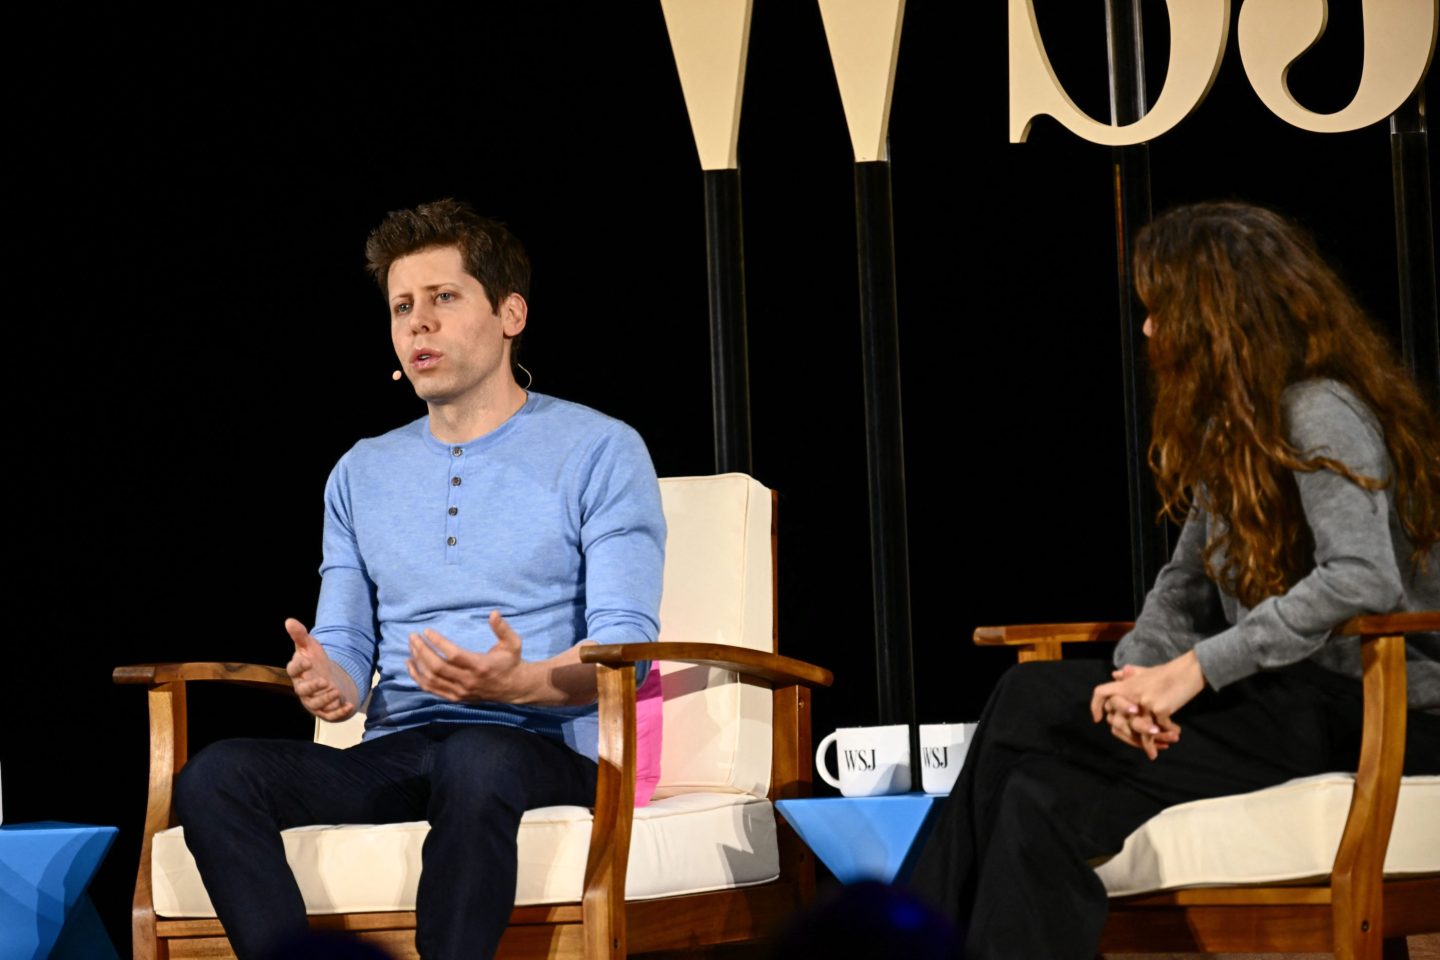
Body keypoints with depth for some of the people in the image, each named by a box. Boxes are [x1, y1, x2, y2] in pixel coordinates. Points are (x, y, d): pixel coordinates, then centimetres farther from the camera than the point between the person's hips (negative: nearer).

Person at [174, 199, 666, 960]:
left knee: (476, 762, -41)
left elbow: (624, 647, -5)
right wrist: (330, 685, -8)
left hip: (544, 748, -4)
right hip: (395, 750, 5)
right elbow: (346, 643, 18)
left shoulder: (600, 452, 5)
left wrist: (516, 682, -25)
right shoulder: (361, 474, 22)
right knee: (216, 775, -24)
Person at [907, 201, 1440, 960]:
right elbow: (1186, 583, 13)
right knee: (1041, 799, -15)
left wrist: (1194, 670, -27)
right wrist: (1138, 677, -10)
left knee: (1031, 705, -17)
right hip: (1281, 701, 8)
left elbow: (1364, 580, -26)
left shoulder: (1320, 414, -12)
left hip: (1362, 710, -8)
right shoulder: (1235, 429, 18)